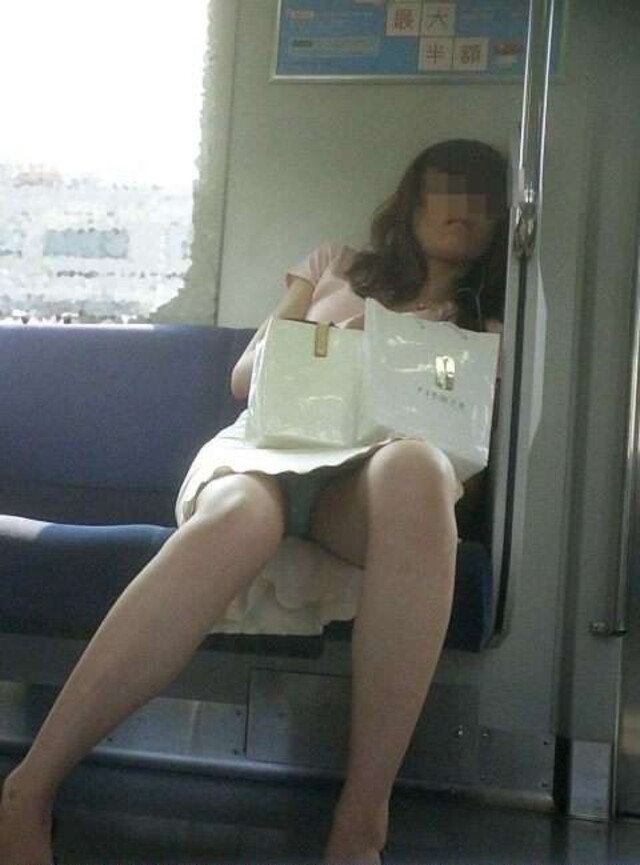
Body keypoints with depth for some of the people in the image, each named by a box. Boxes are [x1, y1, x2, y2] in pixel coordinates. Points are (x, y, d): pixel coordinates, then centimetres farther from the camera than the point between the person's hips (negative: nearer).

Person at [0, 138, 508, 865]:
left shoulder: (488, 327, 26)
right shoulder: (336, 266, 27)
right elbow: (245, 376, 20)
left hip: (373, 471, 0)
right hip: (267, 444, 0)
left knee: (416, 465, -41)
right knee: (240, 517, -41)